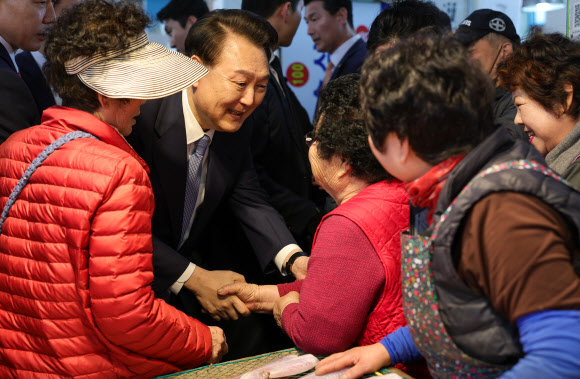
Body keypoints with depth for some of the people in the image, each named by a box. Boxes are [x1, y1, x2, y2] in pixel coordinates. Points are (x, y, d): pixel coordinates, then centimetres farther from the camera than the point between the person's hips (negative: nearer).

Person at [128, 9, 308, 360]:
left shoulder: (236, 131, -4)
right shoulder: (140, 119, -26)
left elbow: (249, 200, 2)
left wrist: (293, 258, -16)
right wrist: (193, 278, -25)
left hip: (201, 262, 6)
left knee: (251, 324, -9)